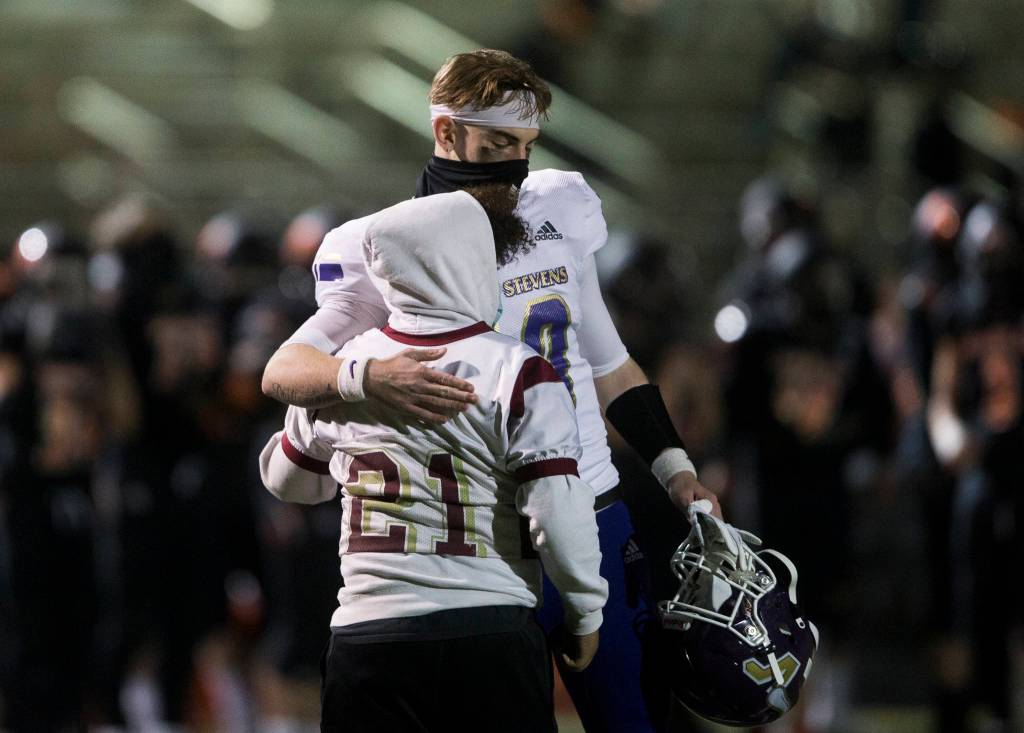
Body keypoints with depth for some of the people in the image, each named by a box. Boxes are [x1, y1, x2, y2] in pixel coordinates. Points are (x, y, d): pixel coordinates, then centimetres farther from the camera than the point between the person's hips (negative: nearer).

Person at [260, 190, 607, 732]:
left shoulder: (339, 369, 6)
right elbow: (559, 513, -11)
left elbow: (286, 479, 23)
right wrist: (585, 612, 4)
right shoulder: (518, 373, -6)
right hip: (491, 631, -3)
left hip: (367, 633, 3)